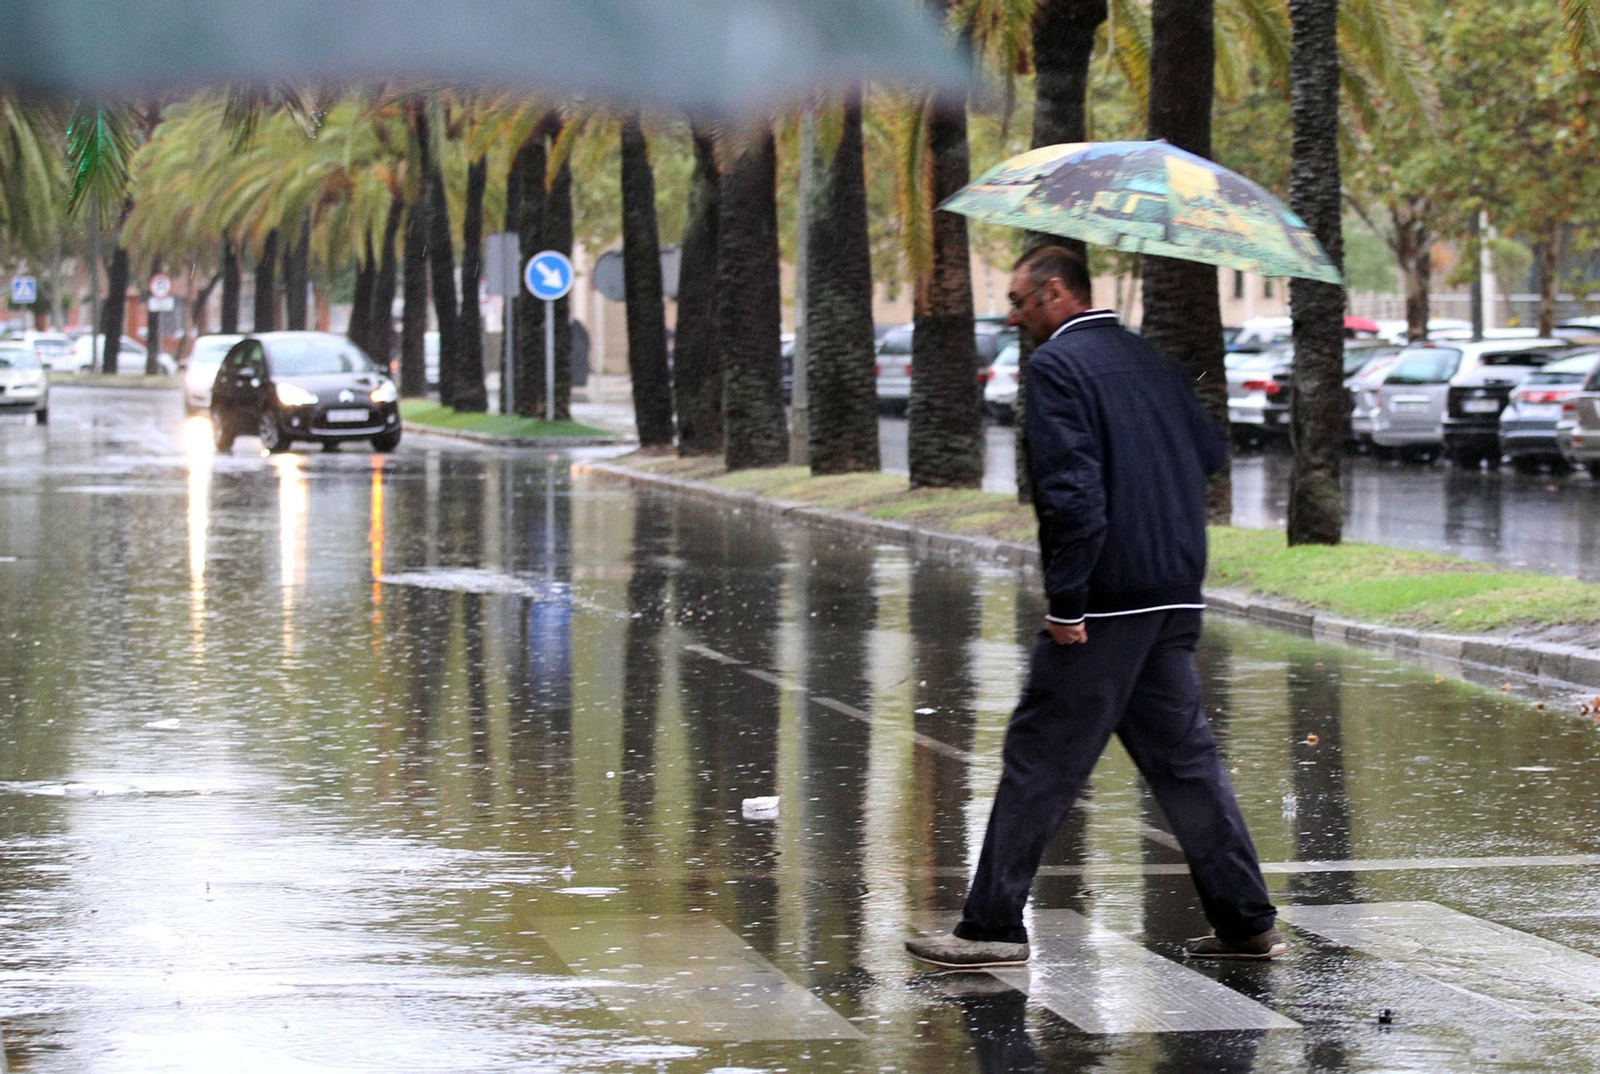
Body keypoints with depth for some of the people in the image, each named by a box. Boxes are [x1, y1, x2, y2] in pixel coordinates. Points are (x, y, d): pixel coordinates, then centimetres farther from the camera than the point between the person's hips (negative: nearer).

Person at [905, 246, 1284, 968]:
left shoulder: (1056, 363, -9)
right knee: (1184, 758, 13)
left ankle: (992, 928, 1)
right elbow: (1212, 454, 21)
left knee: (1039, 760, -2)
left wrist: (1066, 601, -18)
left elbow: (1071, 488, -18)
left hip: (1104, 601, -8)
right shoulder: (1151, 360, 15)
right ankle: (1246, 923, 12)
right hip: (1174, 597, 8)